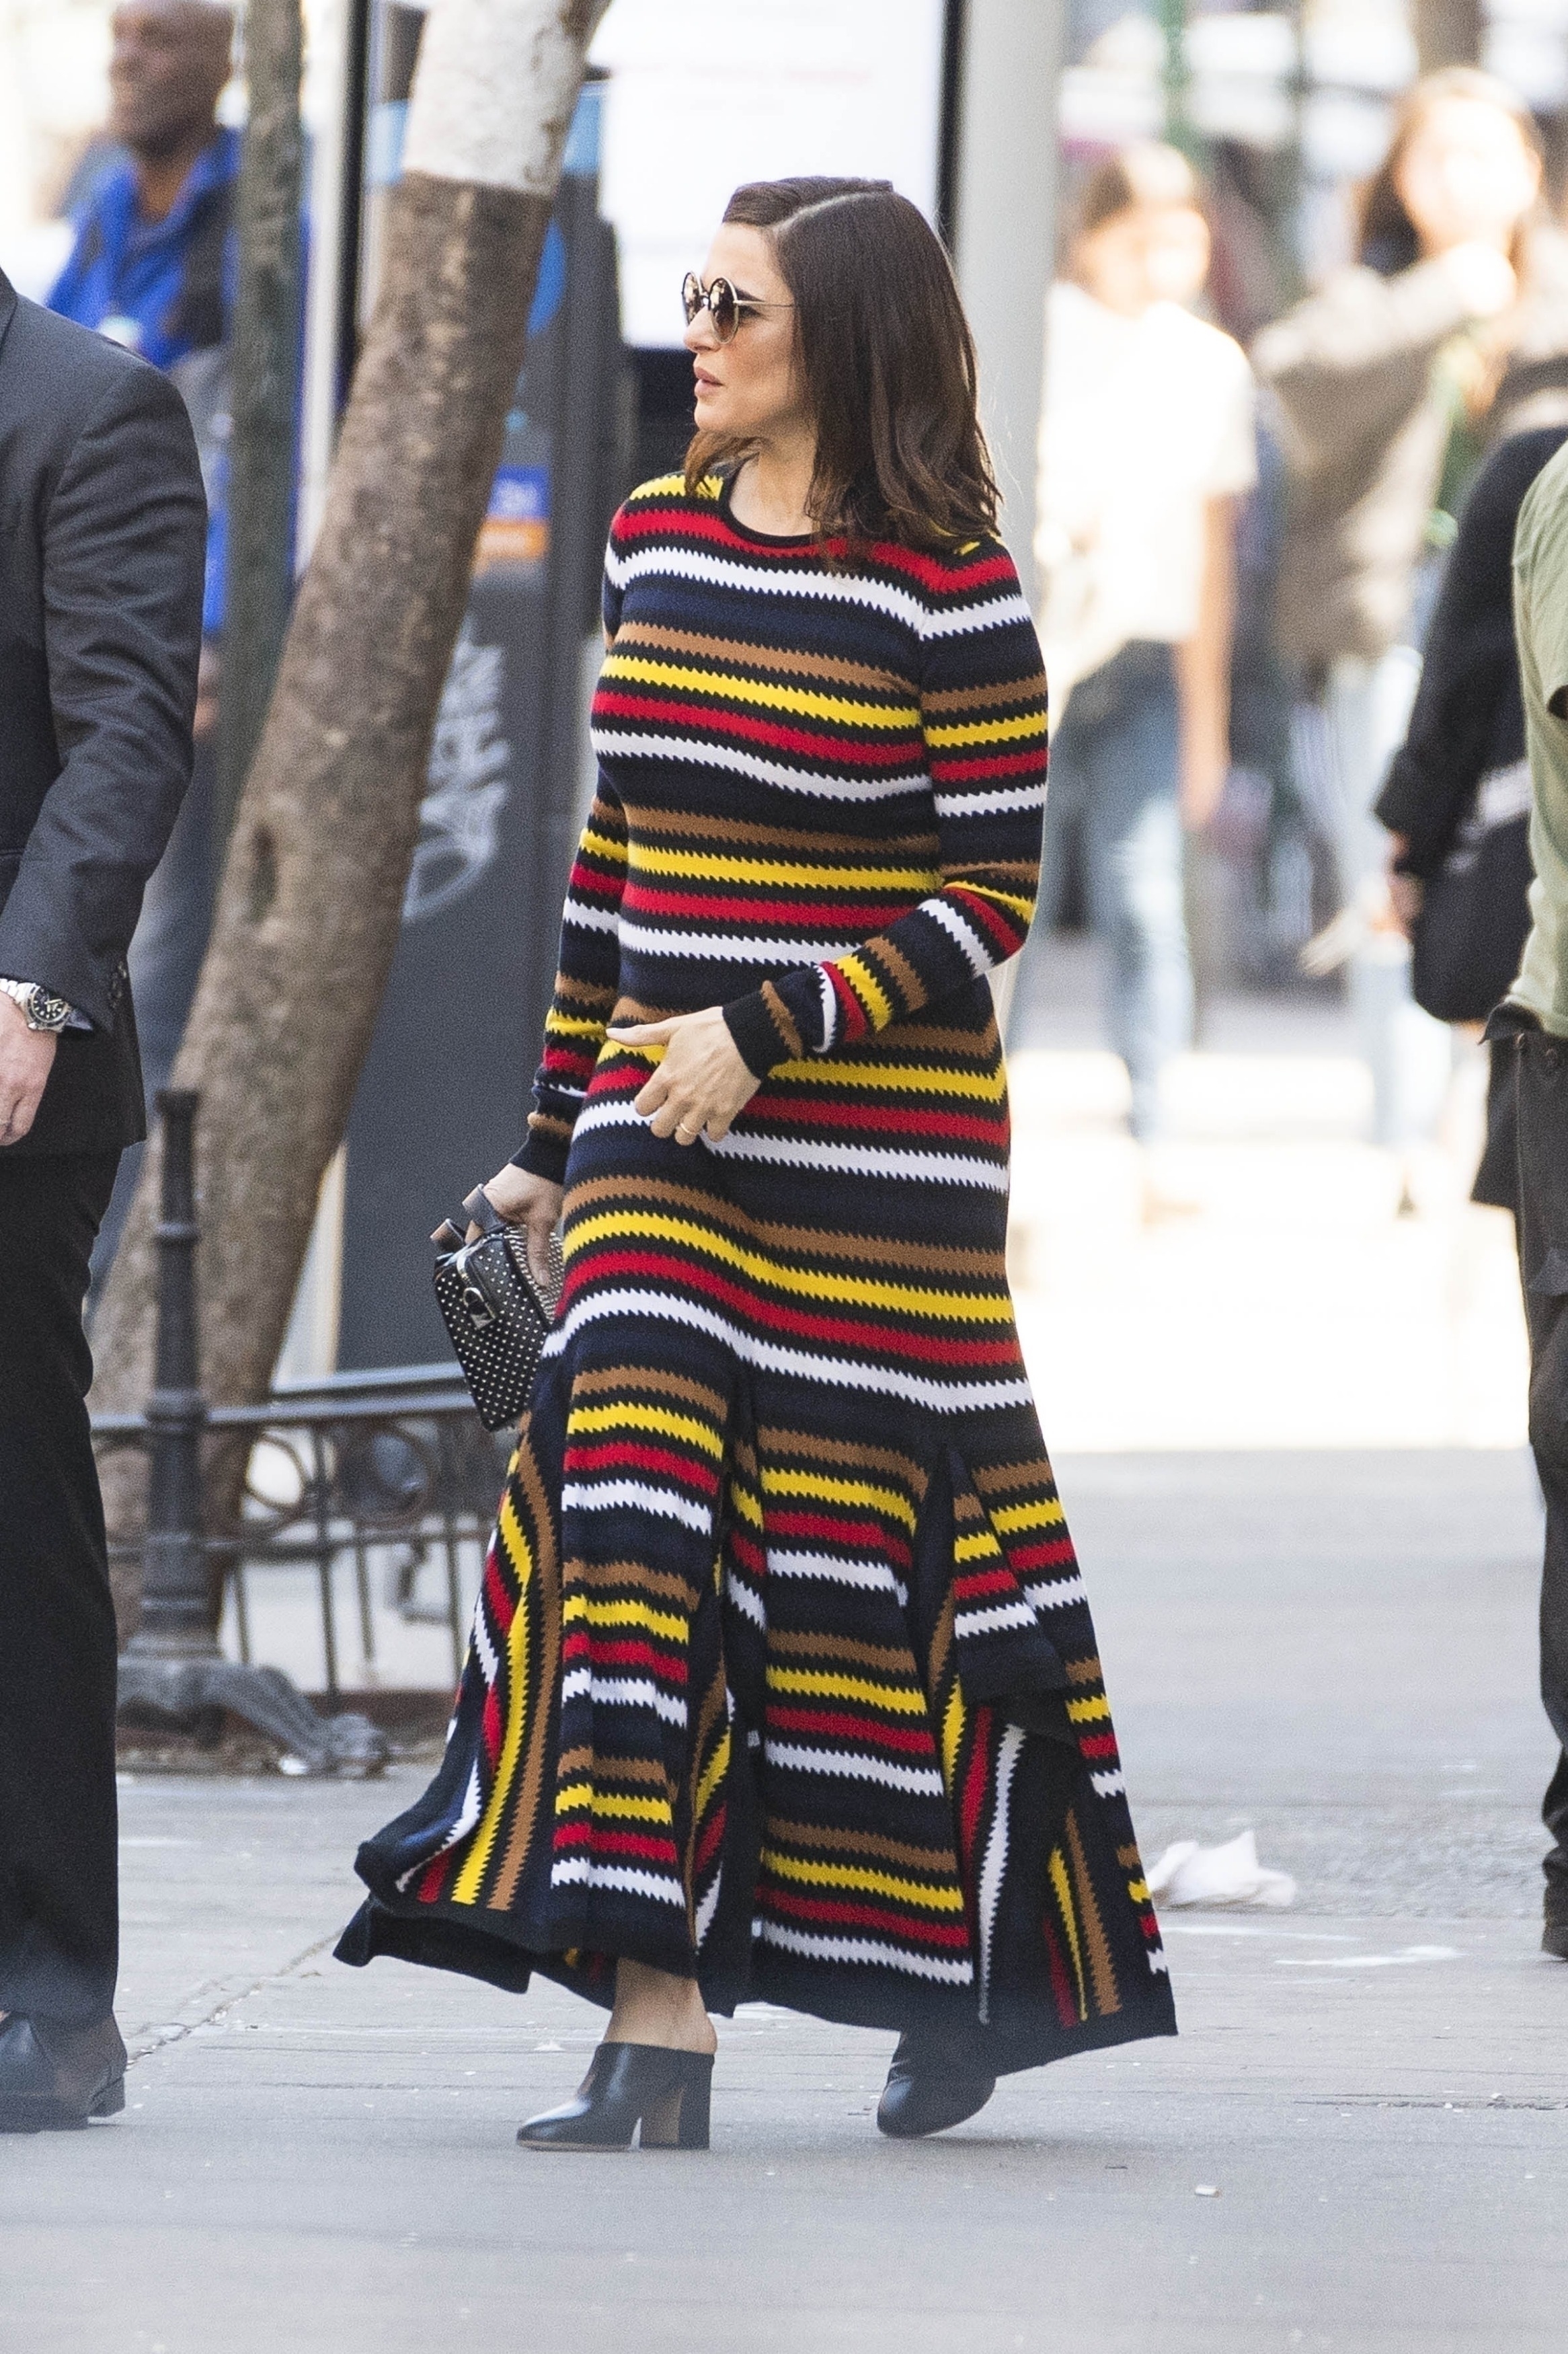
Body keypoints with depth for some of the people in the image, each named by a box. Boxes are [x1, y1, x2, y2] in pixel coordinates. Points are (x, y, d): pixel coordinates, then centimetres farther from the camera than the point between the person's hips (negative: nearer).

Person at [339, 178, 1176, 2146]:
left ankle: (974, 1974, 24)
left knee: (868, 1548, 1)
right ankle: (654, 2020, -14)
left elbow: (989, 900, -8)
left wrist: (768, 1029, -18)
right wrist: (554, 1132, 18)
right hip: (659, 1135, 5)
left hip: (875, 1145, -5)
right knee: (637, 1502, -10)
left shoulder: (951, 593, -8)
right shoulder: (657, 542, 10)